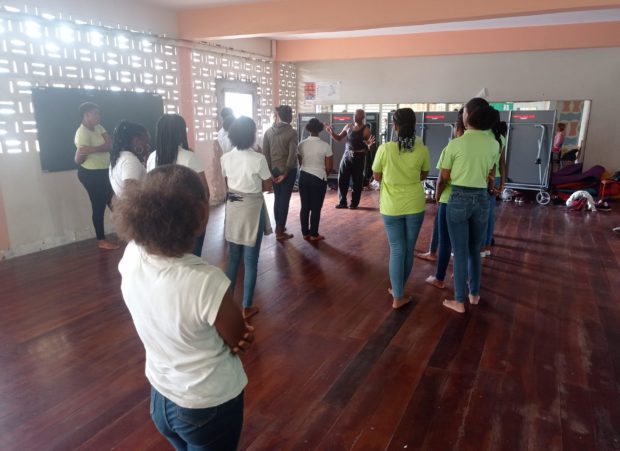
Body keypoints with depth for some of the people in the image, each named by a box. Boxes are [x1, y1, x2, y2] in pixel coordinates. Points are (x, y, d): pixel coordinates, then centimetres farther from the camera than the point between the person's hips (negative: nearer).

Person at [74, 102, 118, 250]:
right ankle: (101, 240, 12)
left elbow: (110, 144, -11)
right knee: (99, 206, 0)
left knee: (112, 201, 16)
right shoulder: (82, 134, -21)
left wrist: (92, 149, -26)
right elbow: (78, 160, -22)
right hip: (90, 175, -8)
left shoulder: (98, 127, 3)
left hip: (102, 172, 8)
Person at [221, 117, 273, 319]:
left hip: (233, 208, 5)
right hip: (252, 209, -5)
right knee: (250, 261, 5)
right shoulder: (258, 159, -15)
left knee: (233, 258, 18)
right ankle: (247, 307, 15)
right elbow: (268, 186, -5)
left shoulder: (226, 158, -1)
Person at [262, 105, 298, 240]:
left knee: (277, 198, 16)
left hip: (274, 170, 4)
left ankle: (278, 227, 27)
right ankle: (280, 231, 5)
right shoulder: (292, 132, -11)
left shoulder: (268, 132, 1)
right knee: (285, 200, 1)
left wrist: (270, 171, 3)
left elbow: (265, 153, -1)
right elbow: (292, 155, -17)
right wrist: (285, 173, -11)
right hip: (288, 171, -4)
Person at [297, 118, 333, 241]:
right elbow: (329, 167, -8)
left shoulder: (301, 144, -2)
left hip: (303, 177, 4)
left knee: (305, 206, 11)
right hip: (319, 179, -3)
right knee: (316, 208, 6)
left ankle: (305, 233, 19)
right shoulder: (325, 146, -12)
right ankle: (314, 234, 13)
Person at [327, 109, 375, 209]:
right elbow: (338, 138, 13)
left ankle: (354, 203, 14)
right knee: (342, 179, 3)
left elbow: (369, 147, -7)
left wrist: (369, 145, -30)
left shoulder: (366, 130, -7)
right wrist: (331, 132, -3)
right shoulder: (348, 126, 7)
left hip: (358, 157, -4)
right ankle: (342, 202, 13)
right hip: (347, 155, 4)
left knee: (357, 181, 3)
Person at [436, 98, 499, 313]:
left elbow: (444, 178, -3)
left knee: (460, 252, 4)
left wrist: (437, 197, 14)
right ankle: (474, 294, 31)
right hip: (481, 199, 4)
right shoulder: (493, 144, 1)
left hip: (458, 199, -4)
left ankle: (459, 301, 14)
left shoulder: (455, 144, -11)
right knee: (475, 249, 19)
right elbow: (489, 175, 11)